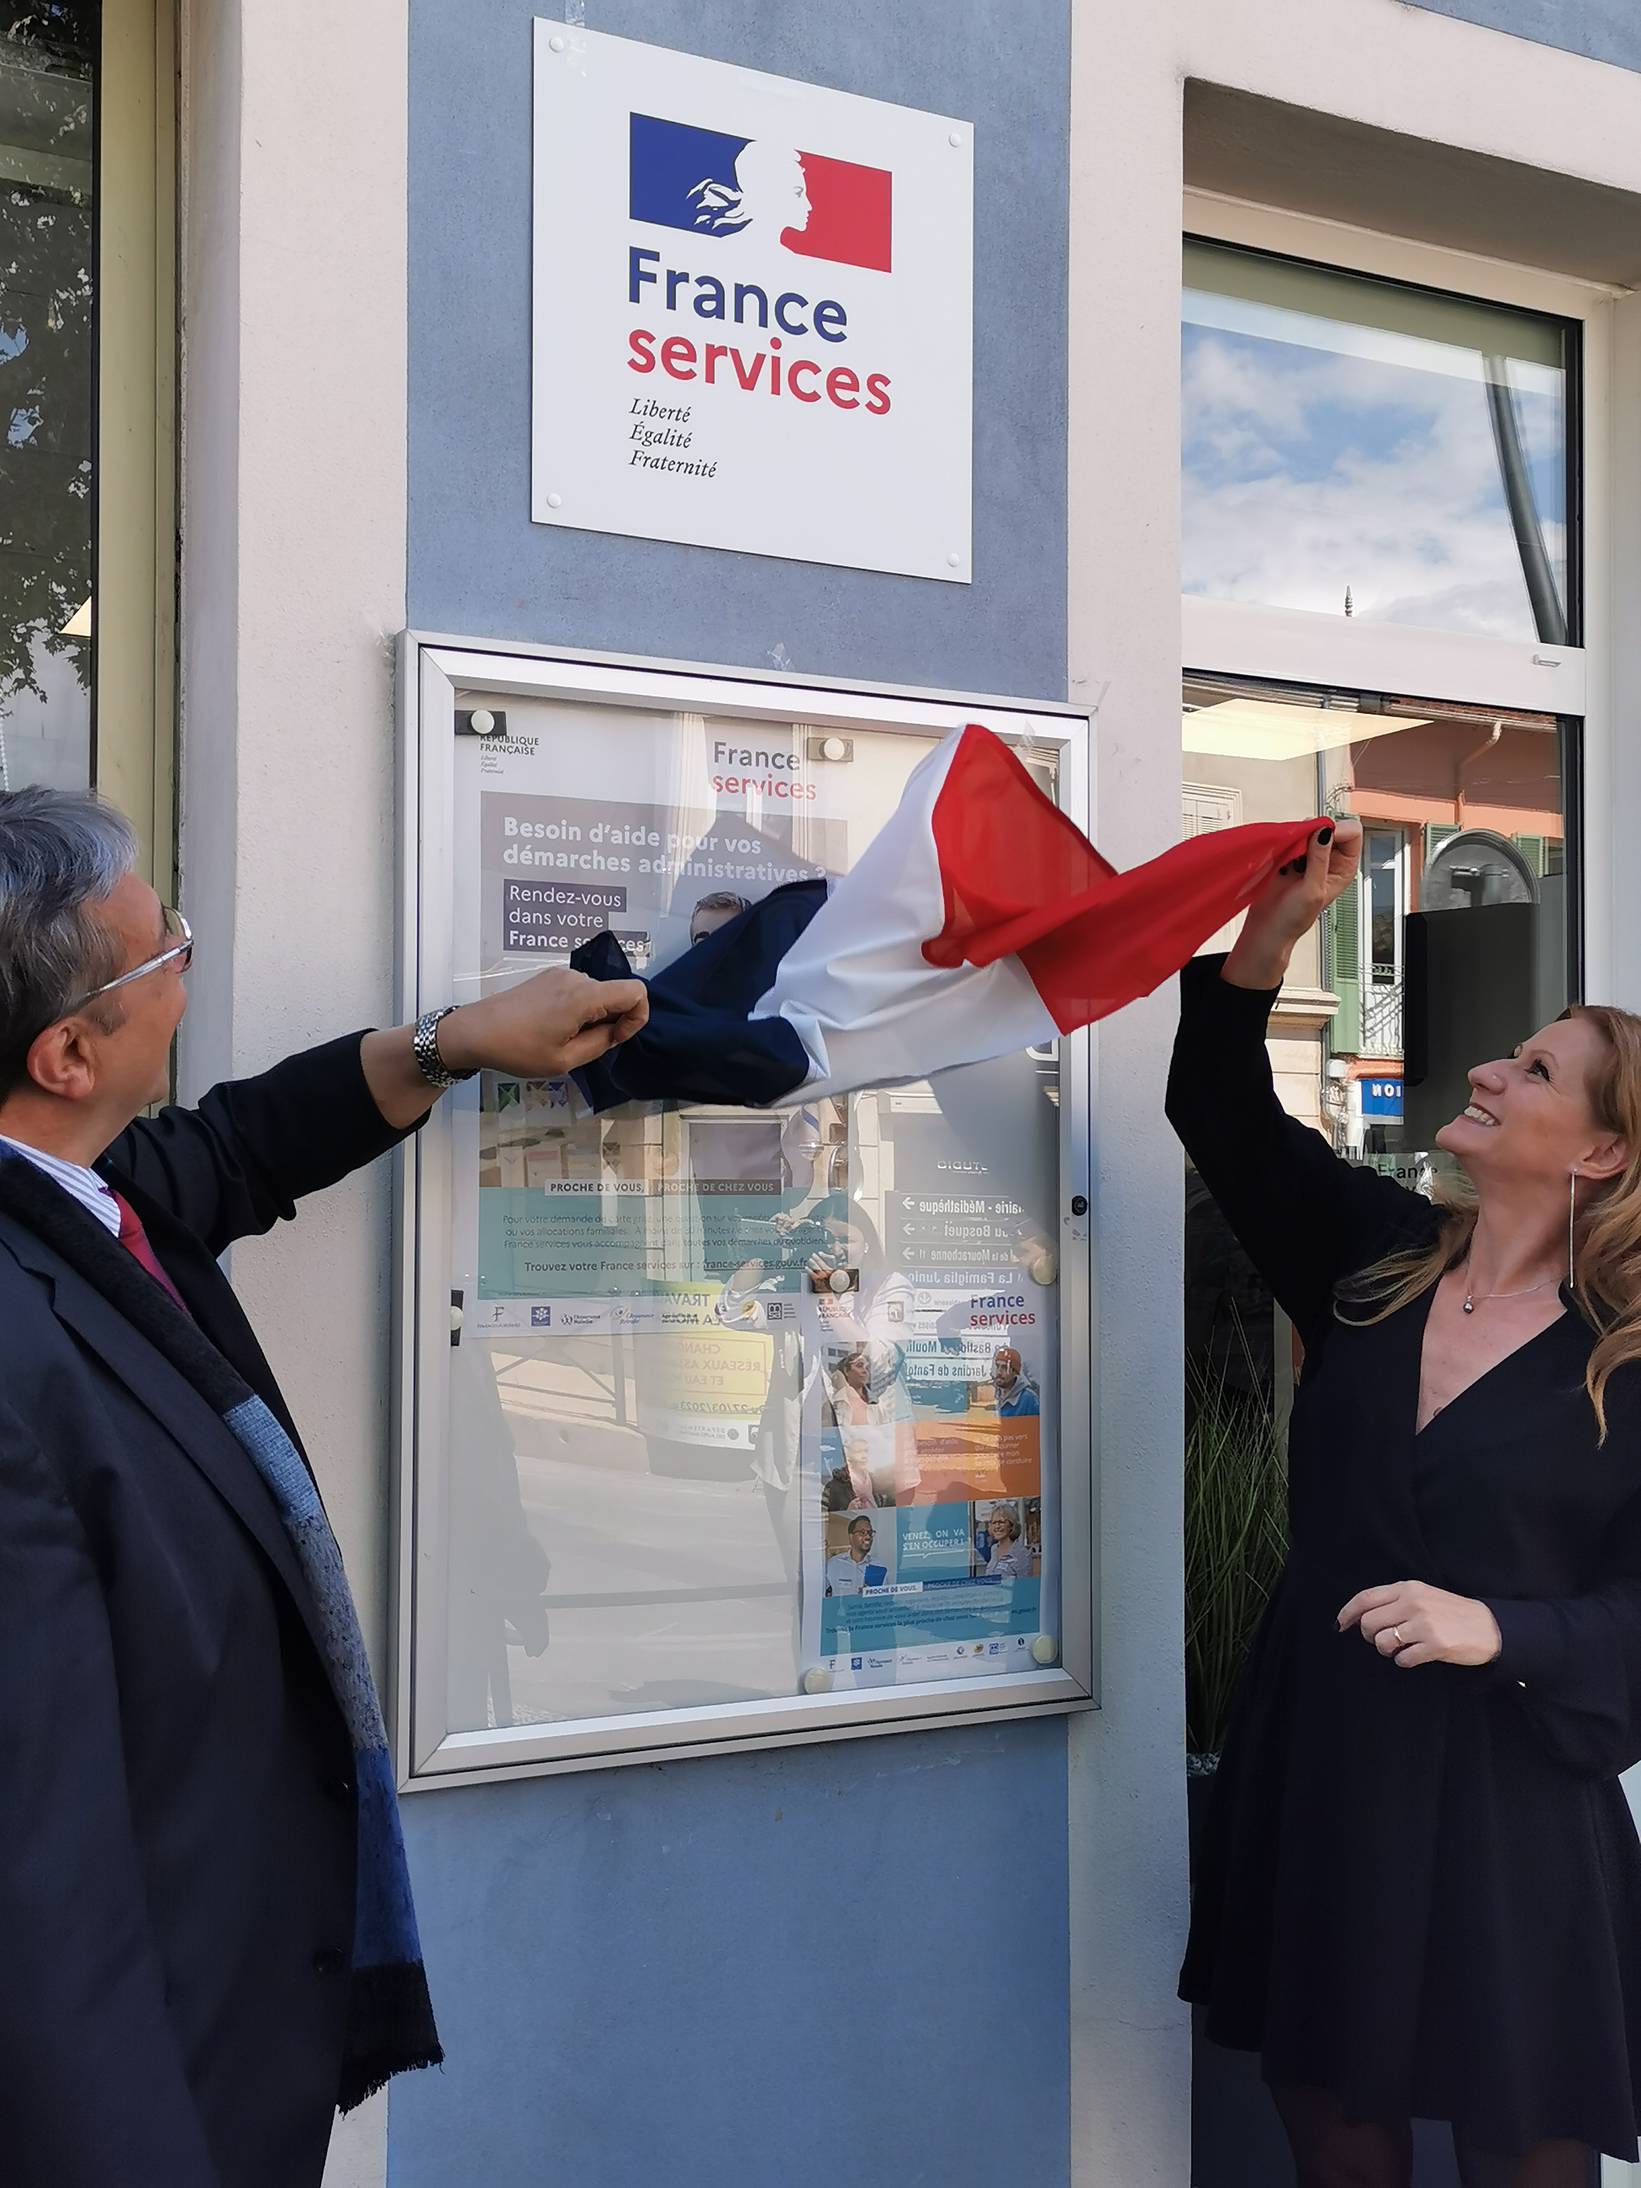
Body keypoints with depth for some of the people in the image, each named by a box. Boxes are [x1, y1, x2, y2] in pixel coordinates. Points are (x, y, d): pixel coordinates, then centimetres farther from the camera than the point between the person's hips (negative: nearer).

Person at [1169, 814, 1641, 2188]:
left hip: (1507, 1809, -4)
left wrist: (1499, 1630, -23)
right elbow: (1227, 1117, 6)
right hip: (1319, 1777, 4)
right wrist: (1266, 943, -6)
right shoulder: (1376, 1257, 5)